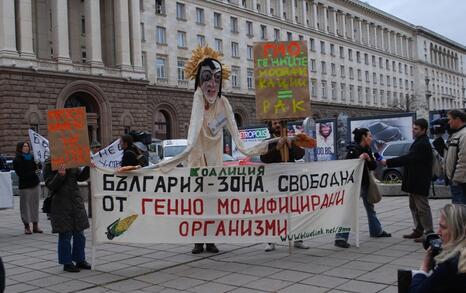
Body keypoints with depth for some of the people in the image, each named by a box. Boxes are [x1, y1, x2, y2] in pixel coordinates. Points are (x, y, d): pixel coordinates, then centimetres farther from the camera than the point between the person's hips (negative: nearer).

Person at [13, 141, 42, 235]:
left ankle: (35, 226, 13)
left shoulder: (32, 157, 10)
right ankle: (27, 226, 7)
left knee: (35, 204, 6)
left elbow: (38, 168, 15)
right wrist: (34, 172, -14)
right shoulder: (17, 160, -5)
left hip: (35, 183, 5)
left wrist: (38, 164, -7)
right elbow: (20, 174, -12)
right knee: (25, 205, -2)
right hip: (25, 185, -5)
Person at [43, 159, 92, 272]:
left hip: (76, 202, 5)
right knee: (65, 235, 2)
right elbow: (50, 186, -11)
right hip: (61, 205, -5)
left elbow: (81, 177, 9)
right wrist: (60, 175, -27)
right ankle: (67, 263, 14)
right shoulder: (49, 165, -7)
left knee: (79, 233, 12)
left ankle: (80, 260, 25)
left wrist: (88, 168, -7)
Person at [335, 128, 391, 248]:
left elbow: (374, 166, 6)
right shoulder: (353, 149, -15)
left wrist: (369, 159, -13)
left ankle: (376, 231, 41)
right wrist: (359, 158, -31)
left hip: (365, 183, 8)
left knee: (370, 207, 23)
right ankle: (340, 238, -13)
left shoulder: (367, 149, 7)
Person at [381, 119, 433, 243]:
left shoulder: (423, 144, -18)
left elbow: (408, 158, -25)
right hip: (414, 181, 11)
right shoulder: (418, 142, 15)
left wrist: (388, 162, -23)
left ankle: (429, 233, 0)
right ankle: (418, 230, 24)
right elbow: (409, 159, 16)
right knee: (414, 206, 16)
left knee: (422, 207, -6)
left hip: (420, 182, -11)